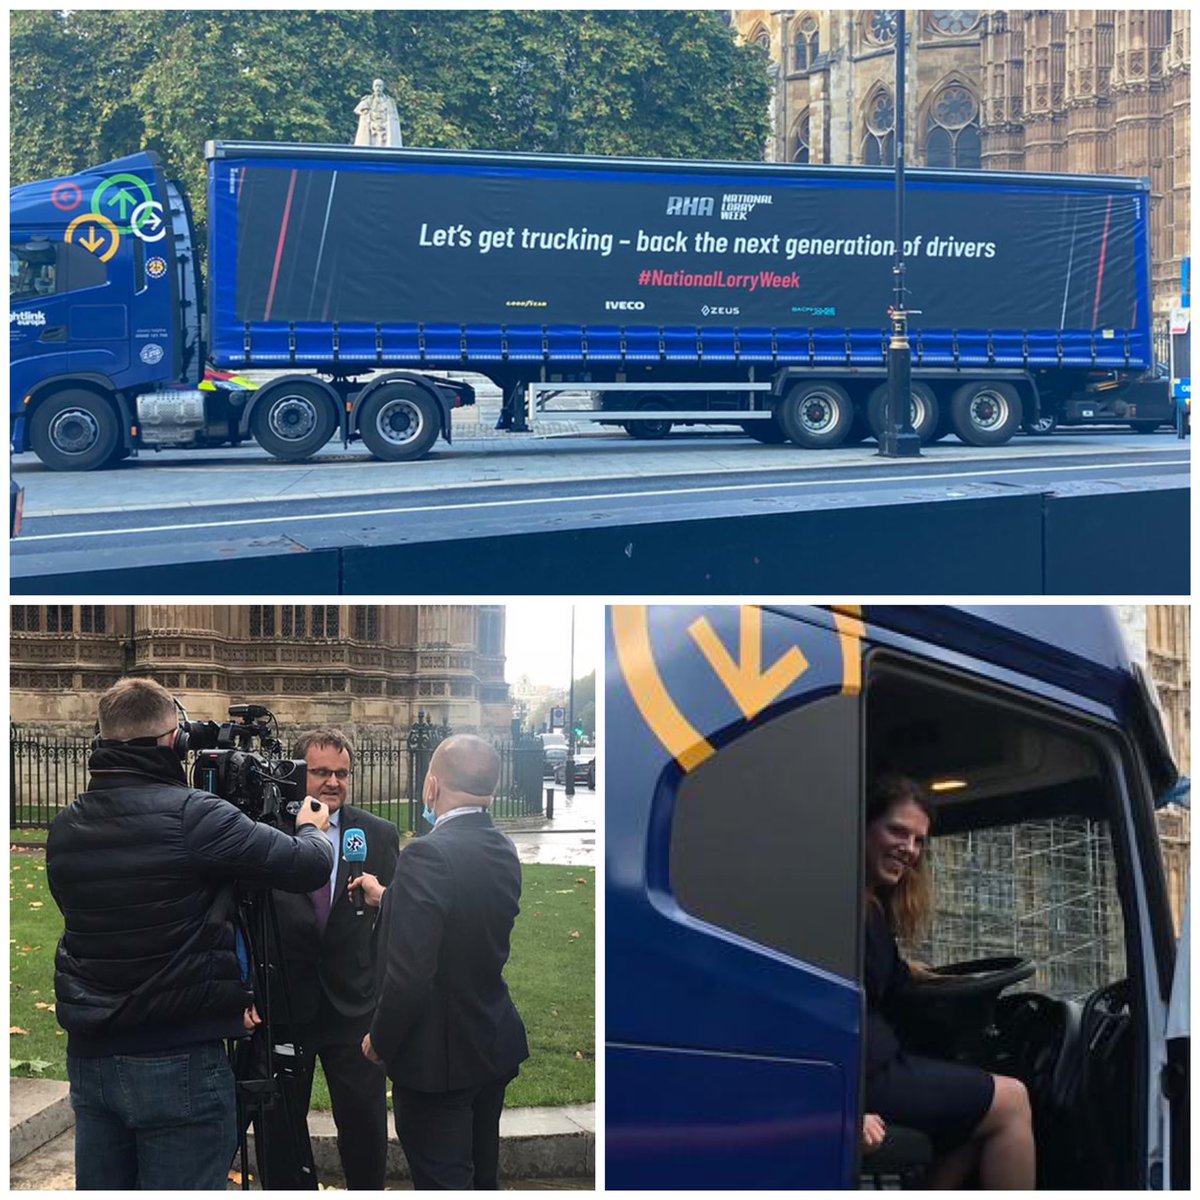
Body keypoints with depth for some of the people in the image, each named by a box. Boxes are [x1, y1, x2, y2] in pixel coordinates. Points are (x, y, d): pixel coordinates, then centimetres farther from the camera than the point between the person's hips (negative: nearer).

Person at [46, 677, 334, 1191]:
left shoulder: (66, 827, 2)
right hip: (178, 1061, -6)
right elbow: (309, 866, -16)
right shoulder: (192, 815, -18)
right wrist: (312, 829, 10)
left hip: (89, 1054, 6)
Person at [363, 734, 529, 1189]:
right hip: (495, 1049, 8)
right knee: (482, 1178, 21)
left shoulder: (428, 856, -25)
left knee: (442, 1184, 2)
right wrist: (389, 900, 23)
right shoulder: (503, 853, 0)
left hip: (438, 1057, -8)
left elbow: (408, 974, -27)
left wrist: (380, 1038, -10)